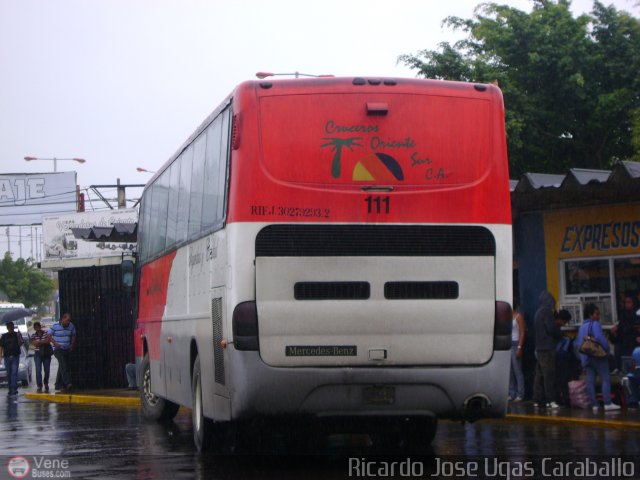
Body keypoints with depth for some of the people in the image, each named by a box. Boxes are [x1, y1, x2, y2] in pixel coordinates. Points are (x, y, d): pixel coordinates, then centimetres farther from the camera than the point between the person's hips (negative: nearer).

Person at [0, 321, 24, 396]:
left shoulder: (17, 335, 4)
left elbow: (20, 344, -5)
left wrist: (19, 337, -20)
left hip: (15, 356, -2)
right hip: (7, 357, 2)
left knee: (14, 372, -12)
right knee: (9, 374, 6)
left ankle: (14, 388, -18)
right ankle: (11, 389, 13)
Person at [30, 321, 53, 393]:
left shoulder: (46, 333, 2)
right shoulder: (33, 335, 4)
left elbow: (49, 340, -13)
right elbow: (34, 343, -11)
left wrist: (39, 342, -14)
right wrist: (44, 342, -11)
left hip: (46, 354, 0)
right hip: (38, 355, 0)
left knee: (47, 370, 4)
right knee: (38, 371, -10)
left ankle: (46, 385, 22)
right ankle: (39, 387, -10)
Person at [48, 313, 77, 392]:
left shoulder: (71, 326, 4)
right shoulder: (55, 326, -9)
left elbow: (73, 335, 18)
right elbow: (49, 335, -5)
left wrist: (72, 345, 5)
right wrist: (55, 343, -18)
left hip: (66, 349, 6)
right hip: (57, 349, -6)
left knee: (62, 368, 8)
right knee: (63, 364, -23)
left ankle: (58, 386, 15)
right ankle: (67, 383, -33)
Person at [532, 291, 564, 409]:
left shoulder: (538, 312, 17)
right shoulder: (547, 311, -11)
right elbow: (552, 328, -17)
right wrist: (561, 335, 1)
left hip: (539, 348, 9)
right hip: (547, 347, -9)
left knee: (539, 374, 10)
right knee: (549, 375, -9)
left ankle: (537, 400, 11)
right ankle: (550, 400, -12)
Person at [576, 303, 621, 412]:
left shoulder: (582, 326, 15)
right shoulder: (595, 324, -9)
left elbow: (577, 341, 17)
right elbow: (599, 337, -23)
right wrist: (607, 348, -11)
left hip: (586, 357, 8)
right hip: (598, 356, -8)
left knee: (590, 381, 3)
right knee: (606, 379, -6)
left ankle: (594, 405, 1)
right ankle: (607, 403, -14)